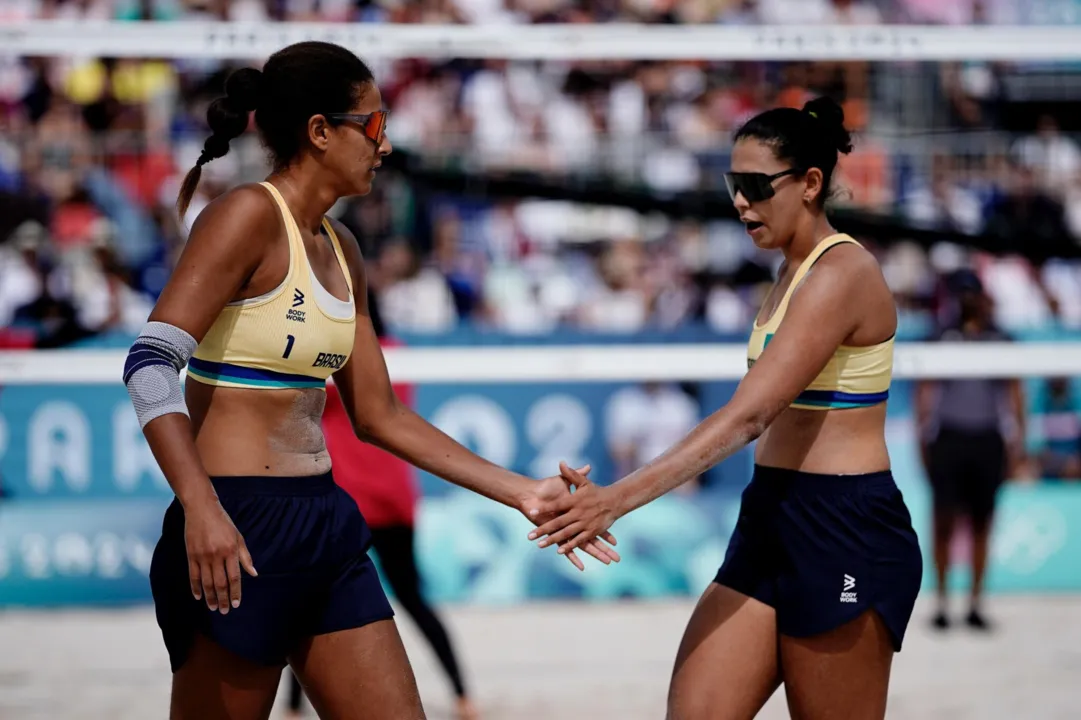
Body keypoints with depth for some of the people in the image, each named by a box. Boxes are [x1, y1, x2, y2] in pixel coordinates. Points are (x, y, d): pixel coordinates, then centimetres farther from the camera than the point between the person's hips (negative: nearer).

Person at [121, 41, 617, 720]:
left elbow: (379, 416, 20)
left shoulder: (341, 251, 15)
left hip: (326, 526, 8)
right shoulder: (250, 215, -10)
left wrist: (520, 492, 18)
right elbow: (150, 364, -19)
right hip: (239, 534, -8)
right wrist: (201, 510, -31)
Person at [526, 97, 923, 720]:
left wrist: (617, 500, -30)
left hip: (844, 538, -9)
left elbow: (746, 417, -25)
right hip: (772, 525, 9)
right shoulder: (794, 273, 14)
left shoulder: (840, 273, -16)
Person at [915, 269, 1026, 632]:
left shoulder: (1002, 343, 5)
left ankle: (975, 603, 11)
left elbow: (1015, 394, 8)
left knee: (982, 524, 5)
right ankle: (941, 601, 4)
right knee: (944, 522, -3)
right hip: (949, 438, -2)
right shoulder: (942, 340, 1)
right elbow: (925, 393, 3)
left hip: (988, 441, 2)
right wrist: (923, 438, -1)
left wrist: (1017, 440, 3)